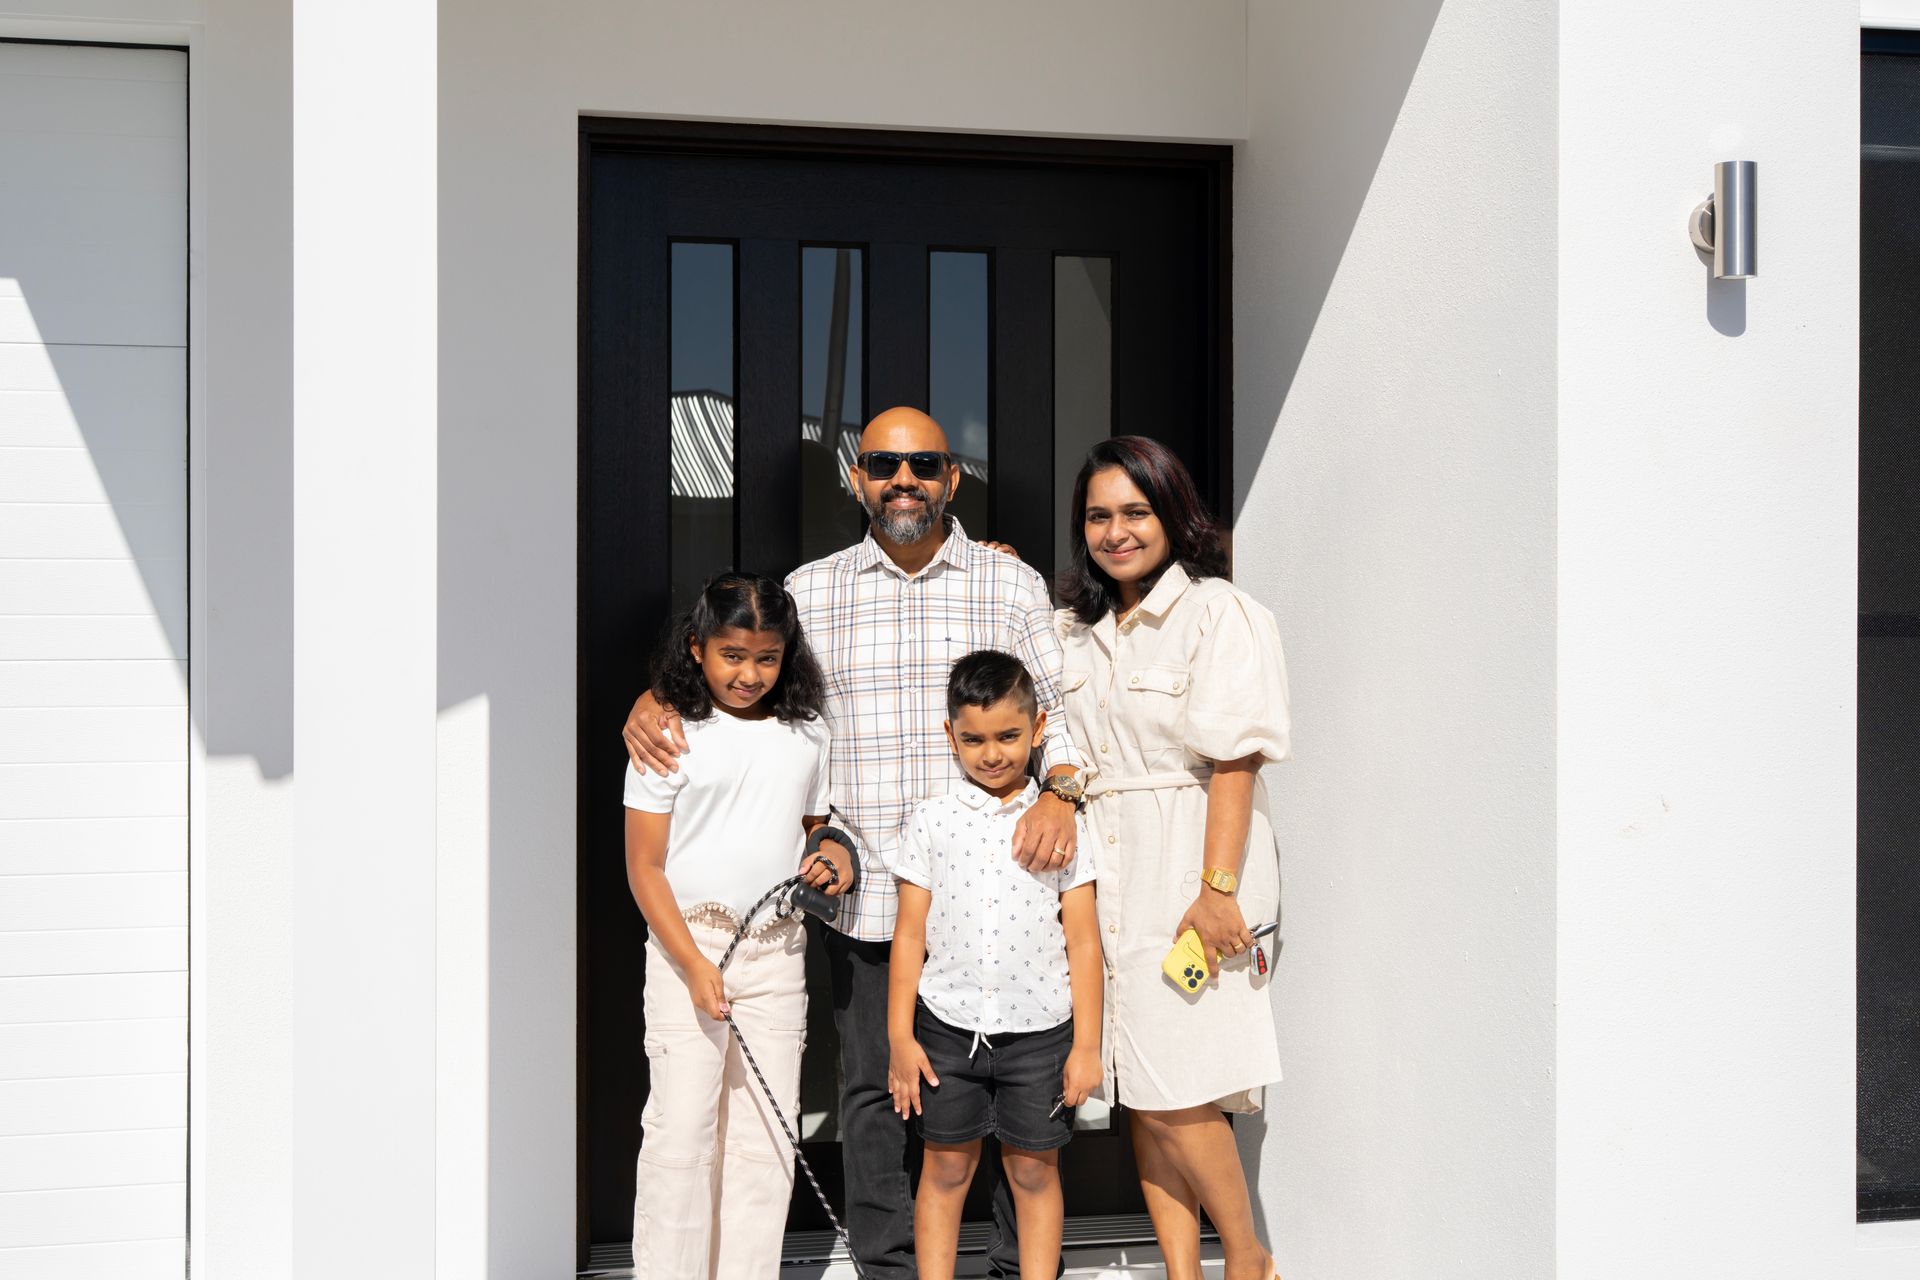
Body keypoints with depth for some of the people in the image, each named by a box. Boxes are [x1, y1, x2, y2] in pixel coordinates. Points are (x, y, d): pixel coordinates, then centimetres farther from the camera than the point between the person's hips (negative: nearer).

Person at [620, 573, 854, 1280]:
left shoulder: (806, 734, 9)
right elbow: (644, 868, -6)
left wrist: (833, 853, -2)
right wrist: (693, 966, -14)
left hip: (777, 950, 4)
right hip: (687, 943, -4)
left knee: (765, 1133, 6)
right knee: (682, 1128, -4)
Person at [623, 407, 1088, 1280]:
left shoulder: (1013, 586, 7)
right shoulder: (808, 592, 9)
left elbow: (1064, 710, 5)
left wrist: (1059, 791, -14)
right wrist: (655, 699, -3)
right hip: (862, 893, 1)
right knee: (873, 1092, 8)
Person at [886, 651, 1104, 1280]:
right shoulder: (933, 819, 1)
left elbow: (1082, 942, 1)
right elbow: (909, 933, 3)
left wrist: (1086, 1044, -1)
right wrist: (899, 1035, 1)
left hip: (1040, 1029, -1)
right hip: (948, 1026, 1)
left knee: (1034, 1170, 9)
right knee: (945, 1167, 9)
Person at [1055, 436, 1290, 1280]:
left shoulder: (1218, 613, -5)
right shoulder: (1077, 631, 17)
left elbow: (1235, 760, -12)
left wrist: (1216, 888, -18)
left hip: (1184, 877, -7)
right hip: (1104, 880, 7)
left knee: (1174, 1097, -8)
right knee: (1139, 1097, 6)